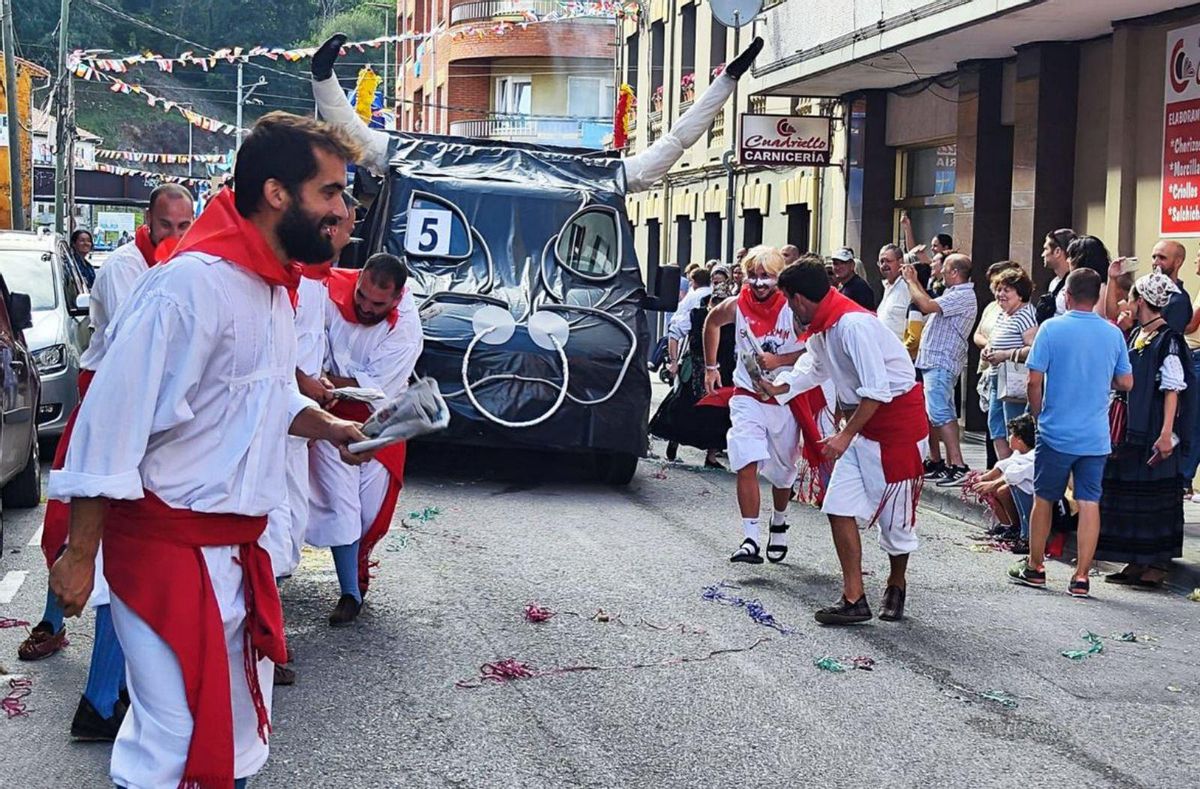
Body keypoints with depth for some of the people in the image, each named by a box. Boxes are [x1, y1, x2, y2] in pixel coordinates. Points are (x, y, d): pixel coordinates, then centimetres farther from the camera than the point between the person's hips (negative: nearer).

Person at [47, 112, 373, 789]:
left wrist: (327, 426, 6)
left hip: (235, 547, 10)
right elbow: (113, 420, -21)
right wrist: (80, 554, -19)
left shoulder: (273, 288, 9)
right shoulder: (194, 283, -21)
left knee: (240, 729, 18)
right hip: (169, 548, -9)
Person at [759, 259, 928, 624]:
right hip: (863, 422, 10)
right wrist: (776, 389, 23)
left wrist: (845, 436, -24)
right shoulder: (821, 328, 5)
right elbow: (813, 369, 27)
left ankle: (896, 586, 26)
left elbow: (877, 389, -27)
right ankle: (853, 599, 4)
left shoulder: (852, 324, -25)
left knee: (894, 512, 3)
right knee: (840, 505, 1)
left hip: (897, 419, -9)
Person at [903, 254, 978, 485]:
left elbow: (927, 306, -24)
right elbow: (931, 304, 26)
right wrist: (915, 281, 23)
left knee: (939, 413, -15)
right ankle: (951, 465, 15)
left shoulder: (963, 296, -16)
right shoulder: (955, 294, 17)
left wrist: (910, 281, -10)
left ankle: (958, 464, -18)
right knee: (946, 414, 11)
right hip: (937, 361, 11)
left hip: (941, 363, -11)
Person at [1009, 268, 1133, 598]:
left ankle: (1034, 568, 22)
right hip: (1096, 436, 2)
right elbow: (1126, 383, 7)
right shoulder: (1113, 333, 1)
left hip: (1056, 432, -2)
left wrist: (1037, 413, 7)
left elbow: (1035, 379, -9)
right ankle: (1081, 577, 4)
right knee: (1090, 503, 4)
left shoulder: (1052, 328, -8)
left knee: (1044, 500, 11)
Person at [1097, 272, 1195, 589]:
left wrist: (1166, 433, -22)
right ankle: (1135, 563, 19)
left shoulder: (1168, 341, -13)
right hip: (1130, 429, 8)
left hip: (1152, 433, -8)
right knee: (1127, 494, 11)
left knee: (1154, 498, -2)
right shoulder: (1136, 336, 11)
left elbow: (1173, 390, -17)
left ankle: (1156, 566, 5)